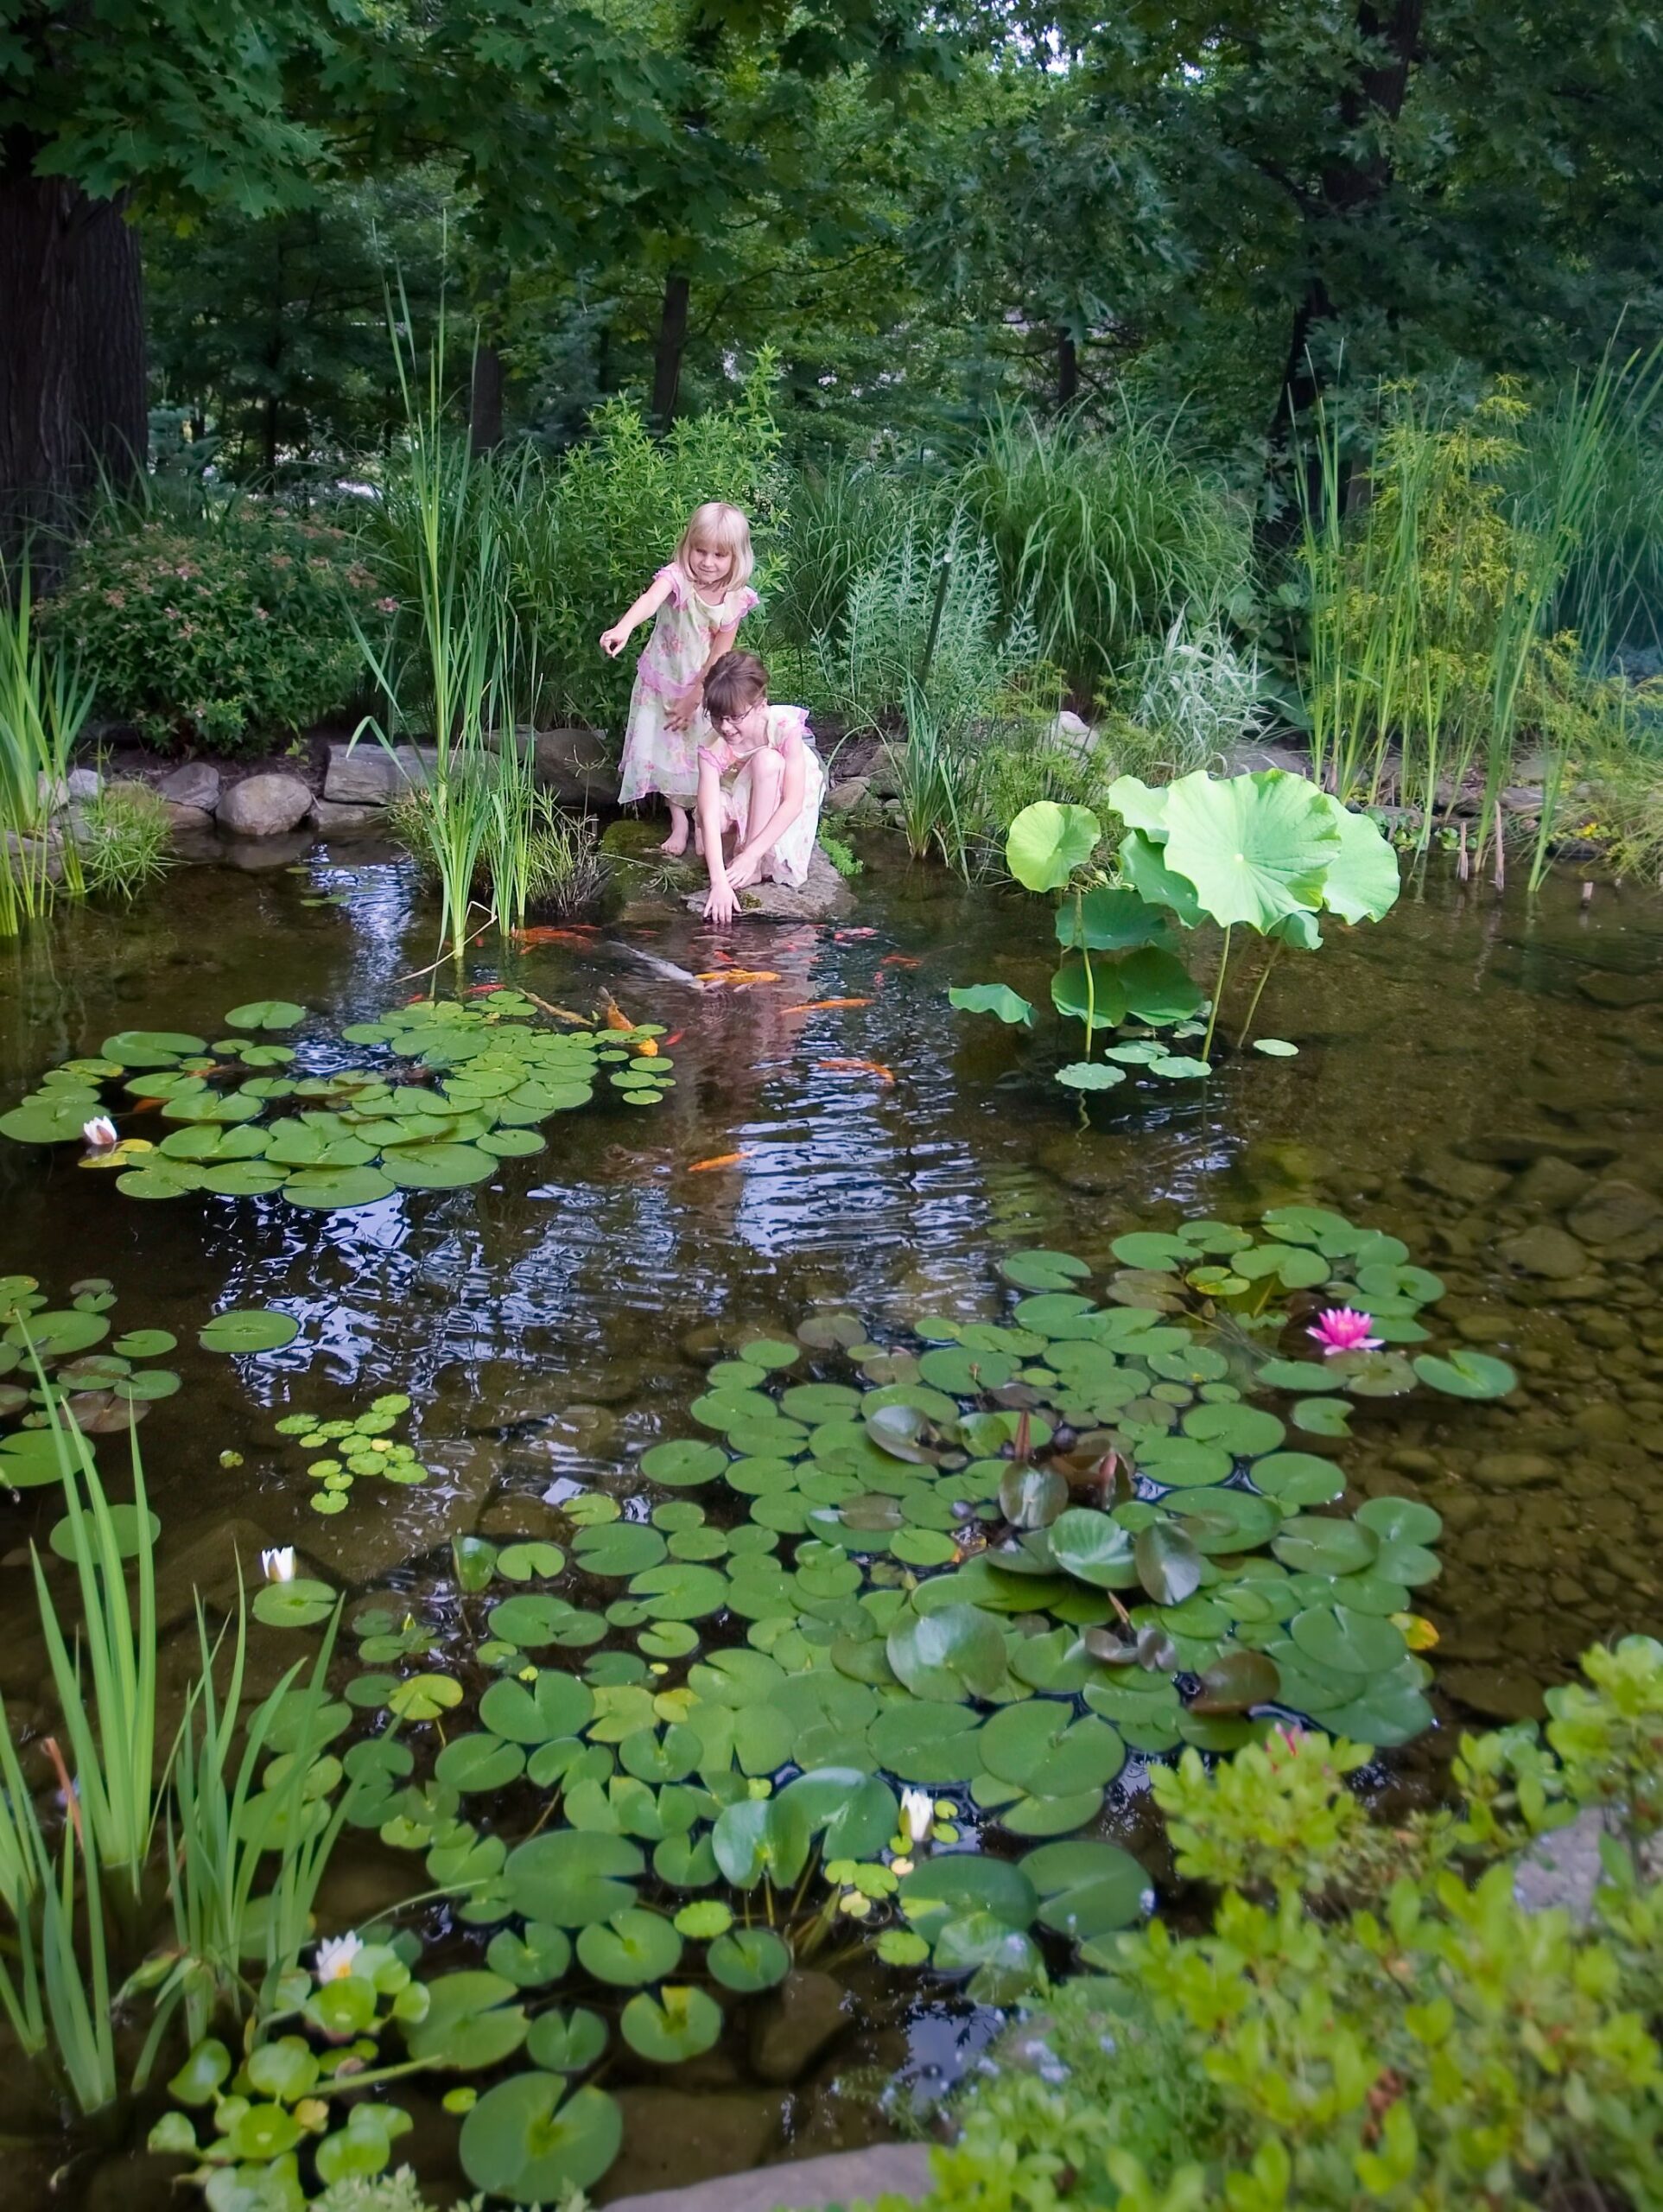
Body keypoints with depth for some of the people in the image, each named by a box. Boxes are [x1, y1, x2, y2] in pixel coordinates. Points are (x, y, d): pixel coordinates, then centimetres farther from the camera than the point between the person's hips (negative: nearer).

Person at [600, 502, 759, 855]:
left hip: (704, 687, 1)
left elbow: (719, 654, -10)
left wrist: (694, 697, -11)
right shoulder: (677, 577, -25)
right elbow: (650, 600, -47)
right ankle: (679, 822, 21)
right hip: (662, 681, -1)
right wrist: (623, 628, -68)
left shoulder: (735, 599, -15)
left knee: (703, 752, 8)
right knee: (665, 750, 6)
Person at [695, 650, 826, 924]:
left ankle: (751, 855, -24)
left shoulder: (784, 729, -32)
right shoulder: (713, 748, -27)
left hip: (779, 807, -2)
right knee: (704, 846, -30)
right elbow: (709, 816, -35)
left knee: (766, 760, -34)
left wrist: (750, 855, -39)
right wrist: (719, 881, -47)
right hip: (738, 801, 2)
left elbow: (793, 802, -33)